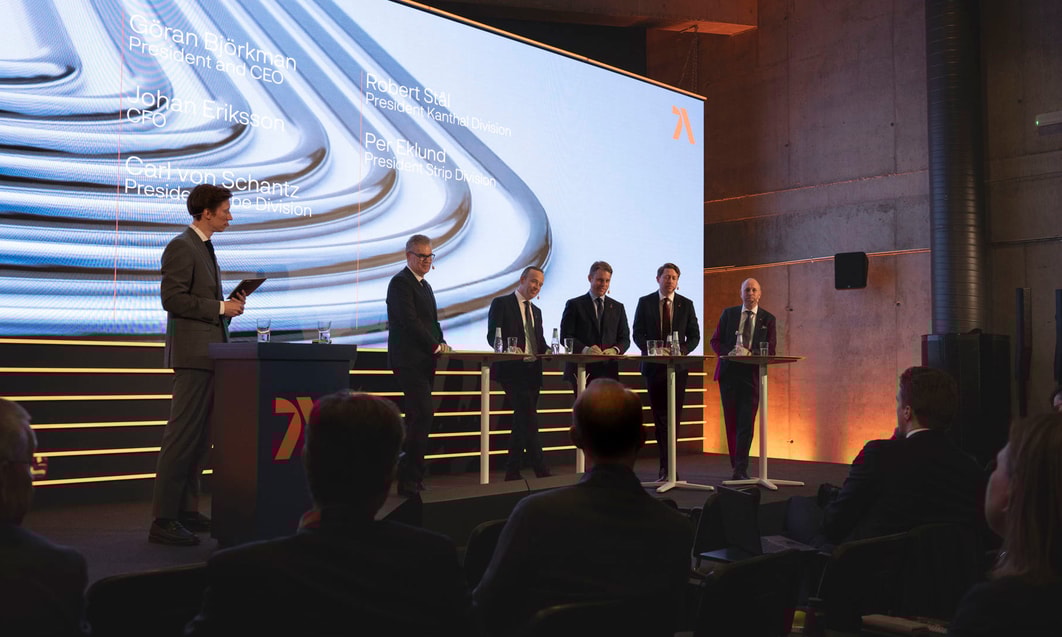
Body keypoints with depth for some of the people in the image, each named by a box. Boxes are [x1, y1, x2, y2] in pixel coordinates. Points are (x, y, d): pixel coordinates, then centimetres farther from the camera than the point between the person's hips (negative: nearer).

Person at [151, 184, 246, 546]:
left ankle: (187, 511, 18)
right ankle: (163, 520, -6)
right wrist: (220, 307, -15)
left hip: (211, 353, 10)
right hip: (193, 353, -10)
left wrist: (228, 306, 8)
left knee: (200, 437, 11)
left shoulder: (205, 248, 20)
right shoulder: (181, 247, -9)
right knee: (183, 436, -9)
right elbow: (173, 298, -18)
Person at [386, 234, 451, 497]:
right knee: (423, 414, -15)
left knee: (418, 416, 10)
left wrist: (441, 343, 5)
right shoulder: (400, 282, -9)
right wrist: (435, 346, -14)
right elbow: (410, 321, -17)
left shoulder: (424, 285, 21)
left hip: (423, 361, 9)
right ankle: (409, 478, -10)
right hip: (409, 360, -9)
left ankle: (411, 475, 16)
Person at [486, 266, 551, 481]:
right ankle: (541, 471, -13)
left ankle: (513, 471, 13)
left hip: (532, 370, 7)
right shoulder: (501, 303, -1)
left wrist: (546, 351, -3)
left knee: (522, 422, 7)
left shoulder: (536, 311, 21)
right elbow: (492, 336, -9)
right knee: (529, 419, -14)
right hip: (512, 369, -7)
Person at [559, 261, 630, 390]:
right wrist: (585, 349, -19)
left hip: (608, 371, 3)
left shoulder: (617, 307, 17)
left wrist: (615, 350, -9)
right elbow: (565, 336, -2)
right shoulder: (574, 305, 6)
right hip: (581, 370, -3)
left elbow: (625, 338, 14)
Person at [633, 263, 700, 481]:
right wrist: (650, 349, -14)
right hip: (654, 365, 0)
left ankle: (667, 466, 6)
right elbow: (638, 333, 2)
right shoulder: (645, 302, 5)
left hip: (678, 365, 1)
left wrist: (682, 350, -11)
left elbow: (694, 336, 7)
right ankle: (667, 466, 9)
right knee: (660, 416, 3)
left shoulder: (686, 304, 7)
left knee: (673, 415, -1)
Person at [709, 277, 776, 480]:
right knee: (731, 420, 6)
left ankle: (741, 469, -4)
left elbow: (770, 349, 1)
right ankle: (737, 465, 17)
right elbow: (715, 341, 7)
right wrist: (729, 353, -12)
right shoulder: (728, 314, 10)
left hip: (752, 374, -2)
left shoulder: (768, 319, 6)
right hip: (728, 372, 2)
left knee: (746, 423, -6)